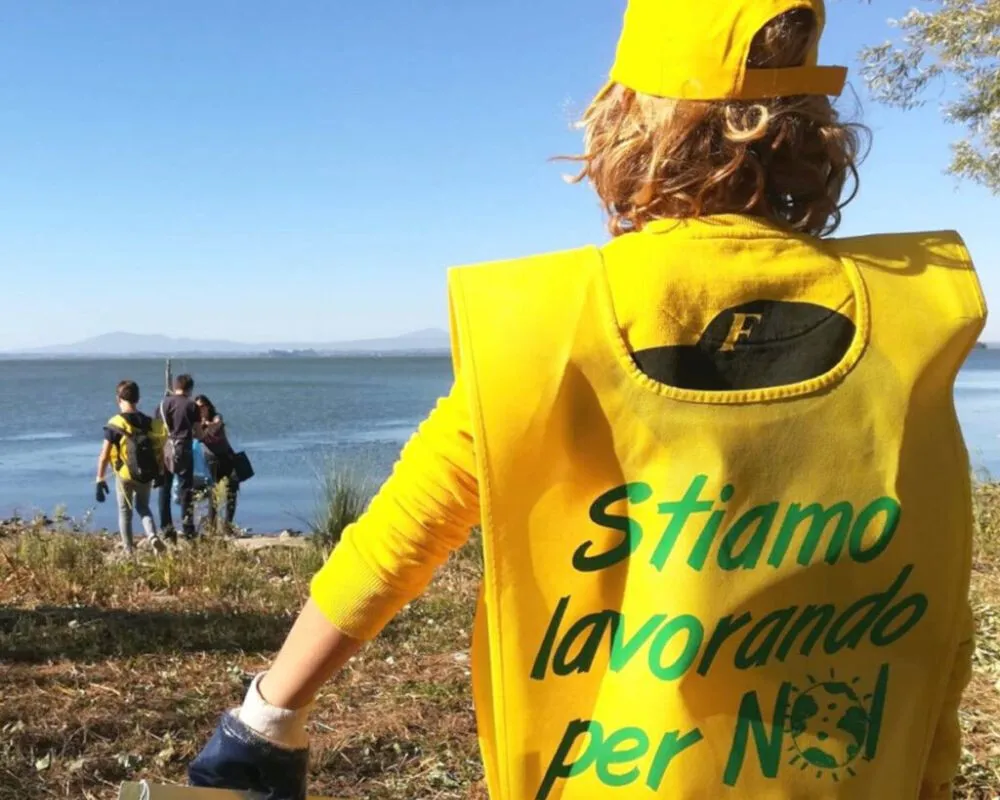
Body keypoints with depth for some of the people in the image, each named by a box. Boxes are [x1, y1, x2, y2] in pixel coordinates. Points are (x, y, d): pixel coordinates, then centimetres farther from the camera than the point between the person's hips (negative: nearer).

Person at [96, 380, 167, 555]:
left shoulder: (115, 424, -13)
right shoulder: (149, 423, -1)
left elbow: (104, 456, -14)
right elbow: (159, 451, 5)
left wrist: (100, 480, -7)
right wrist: (159, 474, 17)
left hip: (125, 475, -3)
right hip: (147, 475, 3)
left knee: (125, 511, 14)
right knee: (143, 507, 22)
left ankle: (129, 550, 17)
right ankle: (153, 536, -1)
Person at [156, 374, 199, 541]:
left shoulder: (164, 403, 6)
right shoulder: (191, 405, -1)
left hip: (164, 450, 3)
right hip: (183, 450, -3)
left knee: (164, 490, 10)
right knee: (186, 490, 3)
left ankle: (167, 528, 8)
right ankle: (188, 528, 1)